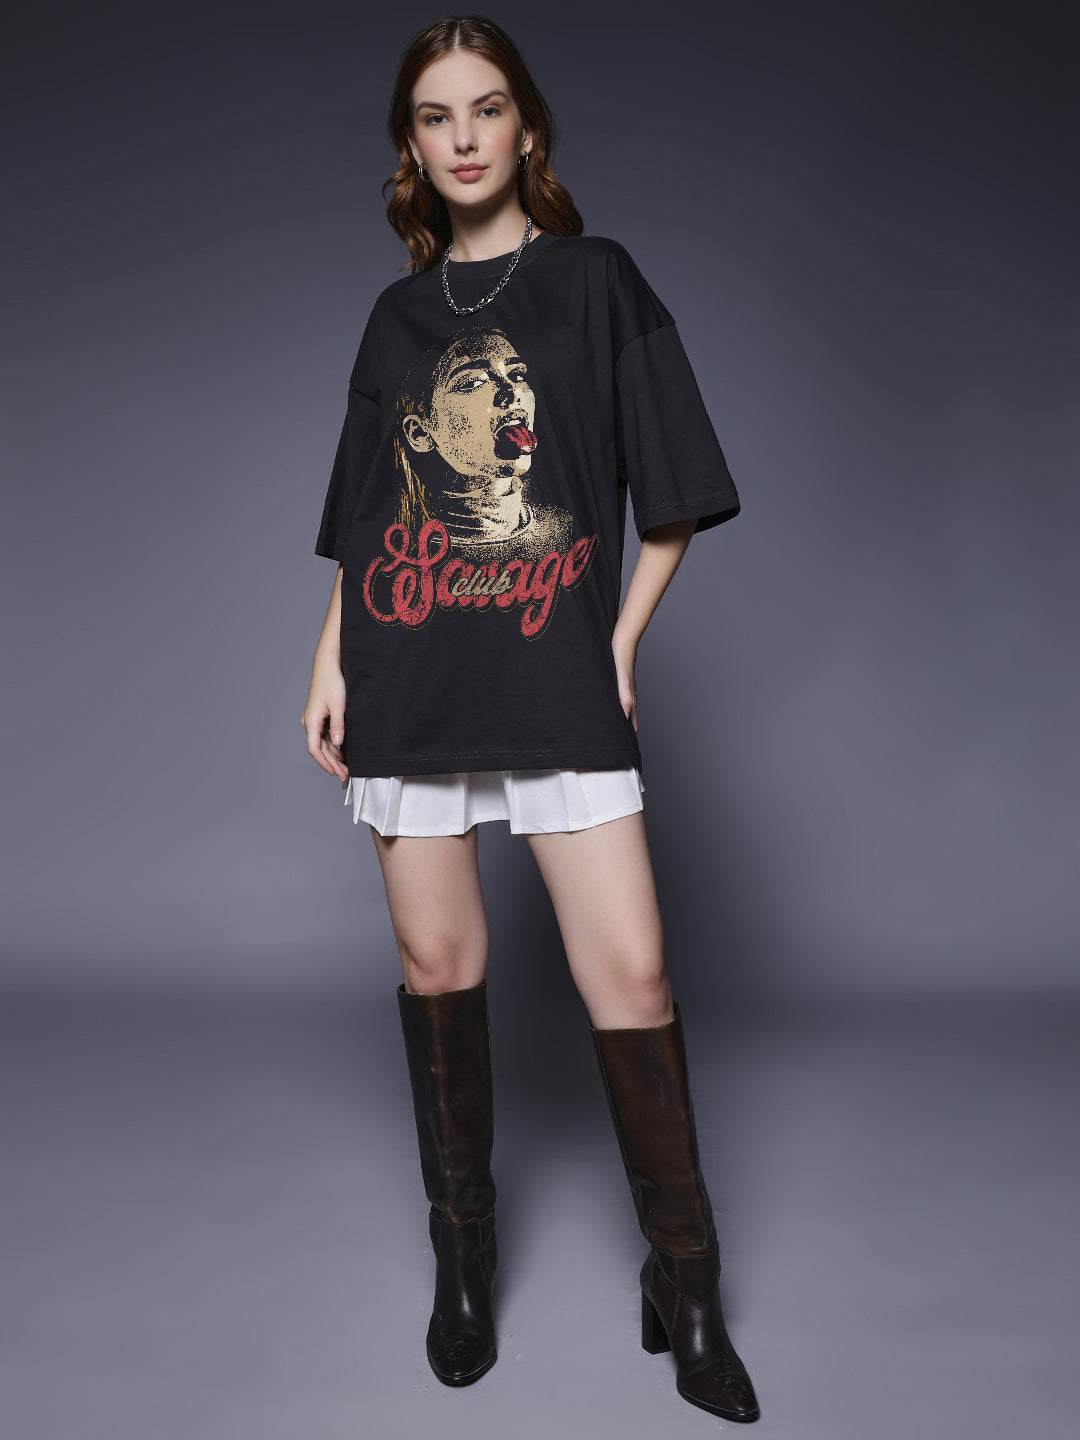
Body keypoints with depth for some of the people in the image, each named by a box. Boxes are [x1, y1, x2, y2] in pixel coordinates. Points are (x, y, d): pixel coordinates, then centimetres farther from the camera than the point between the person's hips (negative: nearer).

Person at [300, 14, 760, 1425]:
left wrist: (619, 644, -2)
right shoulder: (398, 314, 14)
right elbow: (360, 515, 16)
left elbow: (672, 498, 4)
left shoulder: (597, 280, 6)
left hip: (559, 680, -3)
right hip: (410, 678, 3)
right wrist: (329, 663, 8)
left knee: (631, 967, -7)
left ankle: (684, 1285, 10)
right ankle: (464, 1252, 26)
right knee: (437, 961, 7)